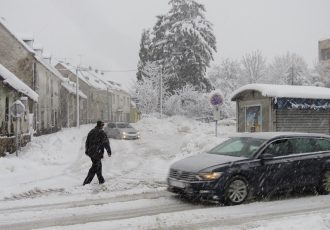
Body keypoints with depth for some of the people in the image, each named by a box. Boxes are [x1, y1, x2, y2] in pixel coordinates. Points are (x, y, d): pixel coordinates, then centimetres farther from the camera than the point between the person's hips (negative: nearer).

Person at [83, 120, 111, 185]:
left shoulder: (91, 132, 11)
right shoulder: (102, 133, -11)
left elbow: (87, 142, 17)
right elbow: (106, 143, -10)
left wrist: (87, 151, 25)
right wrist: (109, 151, -2)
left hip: (90, 152, 7)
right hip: (97, 153, -7)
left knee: (99, 165, 19)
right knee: (94, 167, -2)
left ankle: (101, 180, 25)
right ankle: (86, 182, -6)